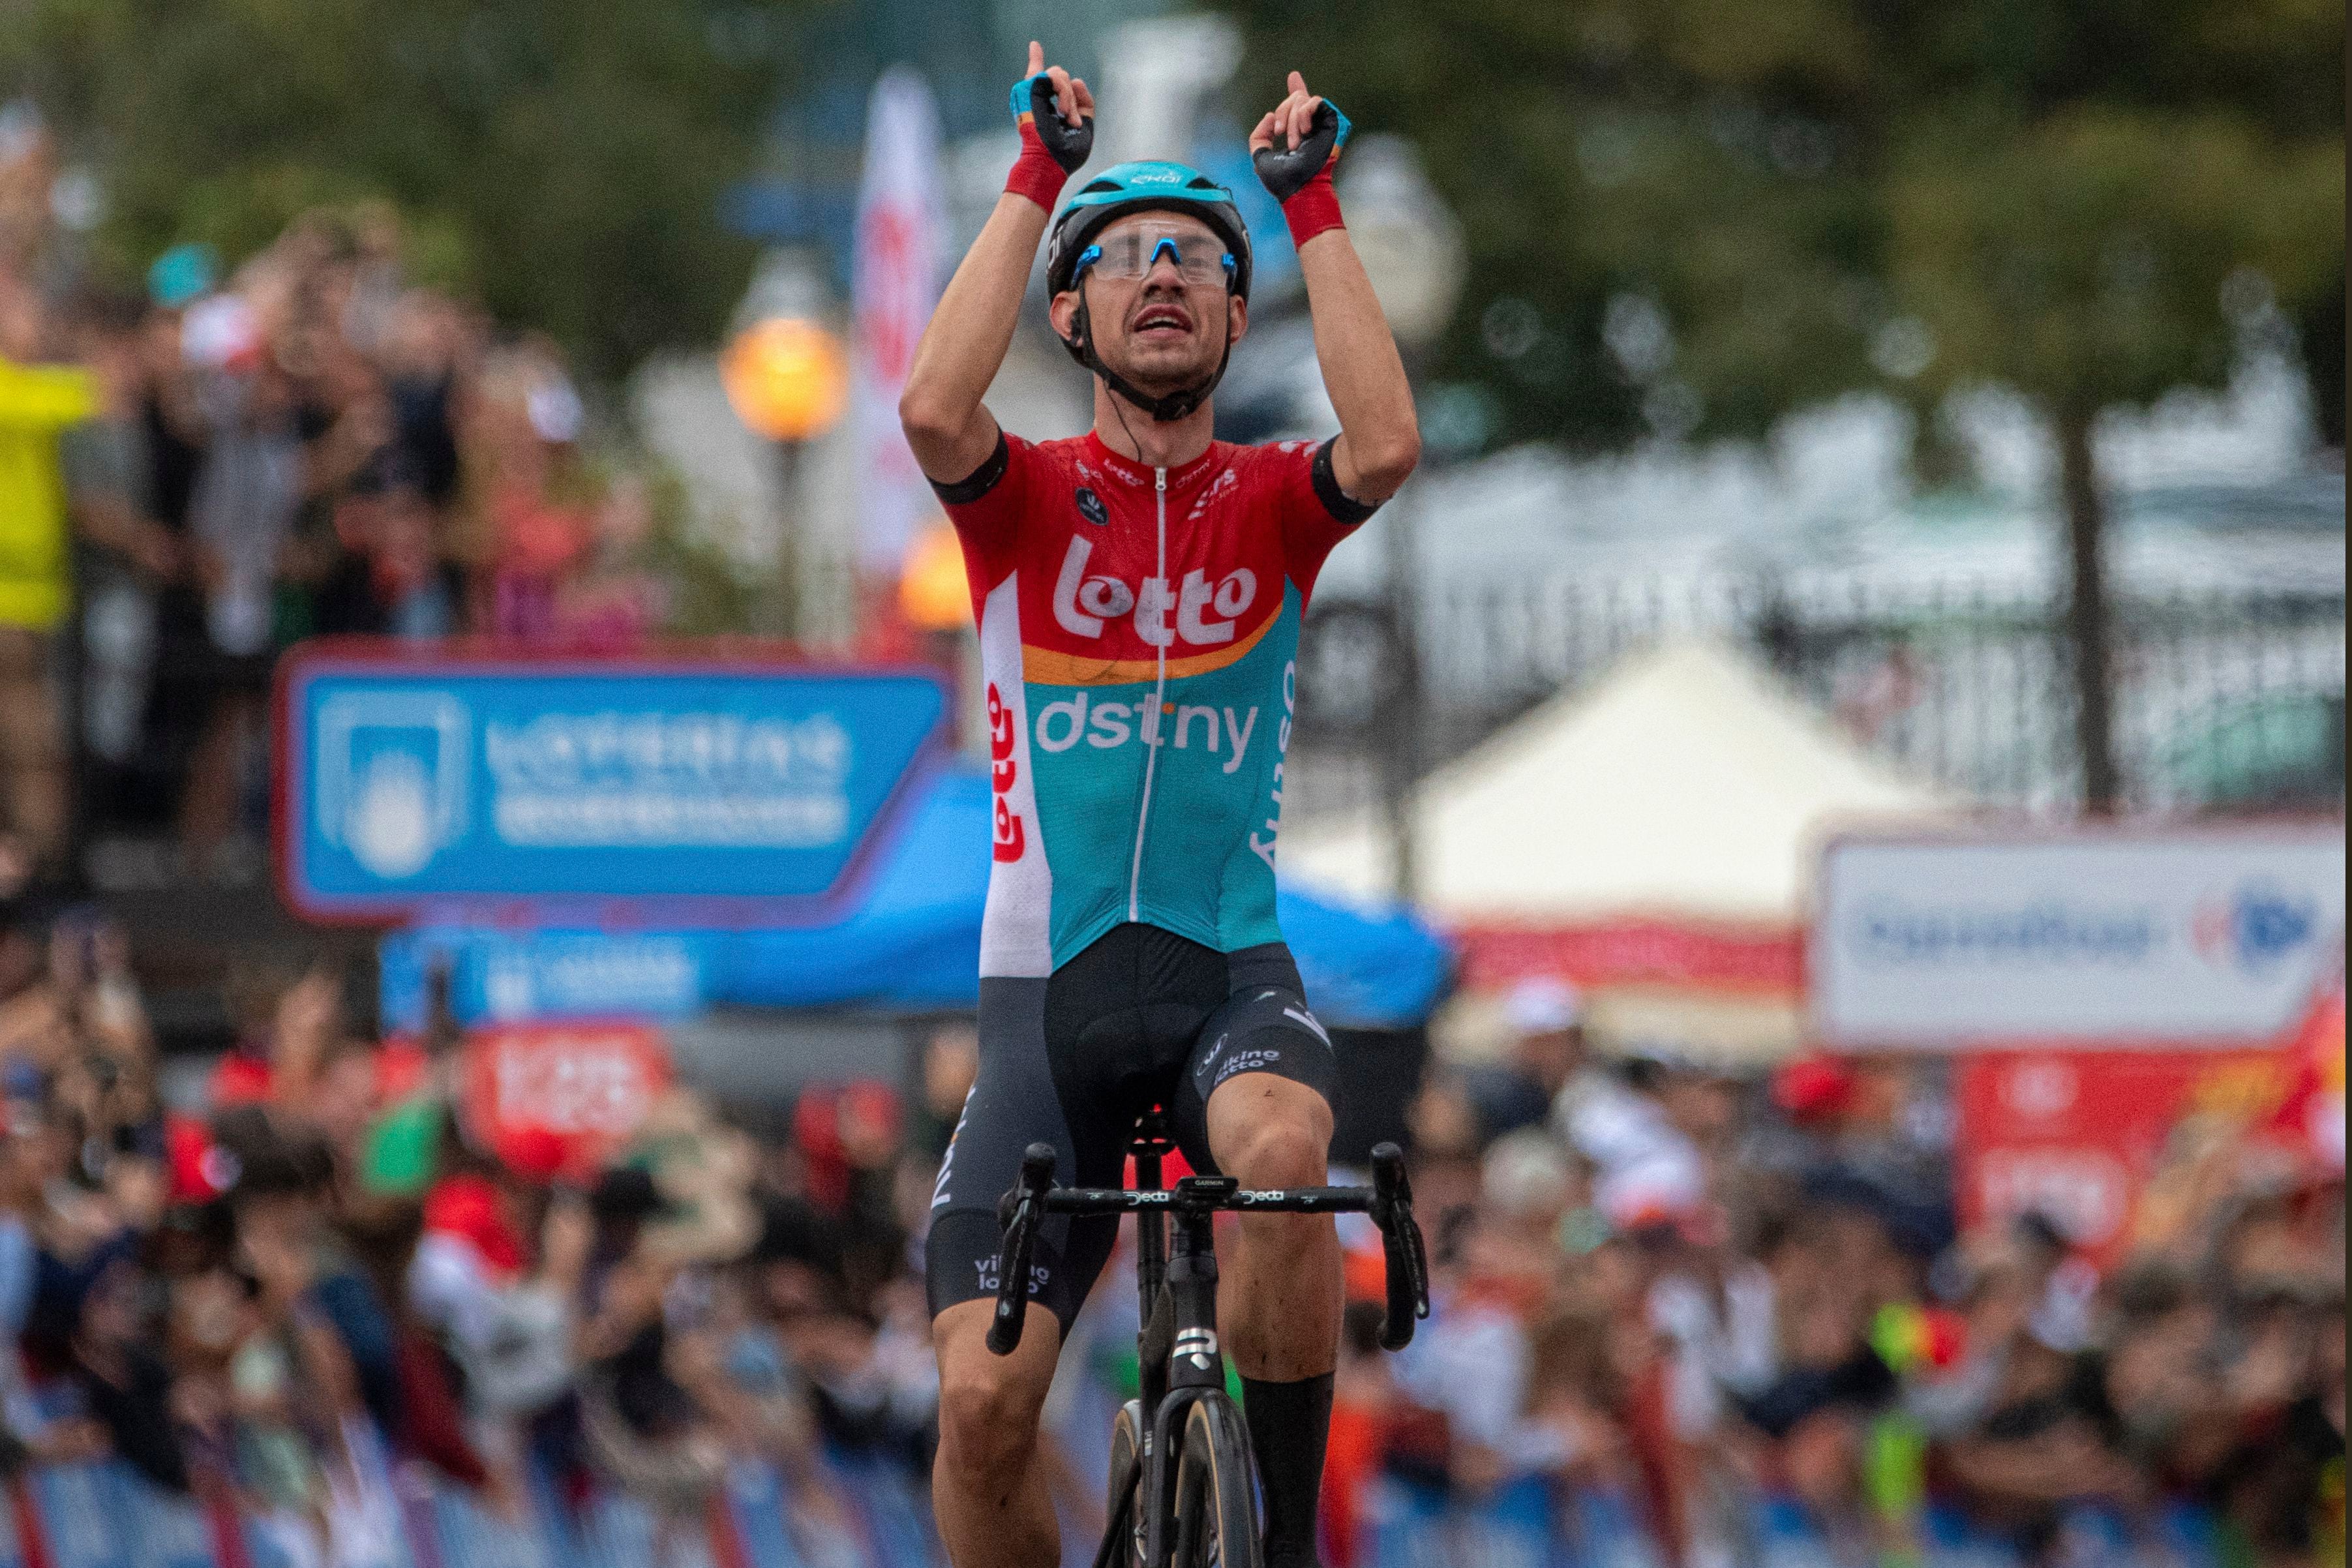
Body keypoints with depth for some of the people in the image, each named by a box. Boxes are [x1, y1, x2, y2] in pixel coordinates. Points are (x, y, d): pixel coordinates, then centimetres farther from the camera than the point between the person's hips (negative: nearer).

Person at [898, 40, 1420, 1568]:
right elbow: (935, 412, -20)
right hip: (1053, 983, 0)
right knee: (984, 1397, -12)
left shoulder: (1272, 503, 5)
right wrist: (1037, 179, -15)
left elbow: (1387, 444, -18)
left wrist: (1314, 206, -13)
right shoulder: (1030, 499, 3)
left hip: (1231, 972, 0)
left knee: (1281, 1150, -36)